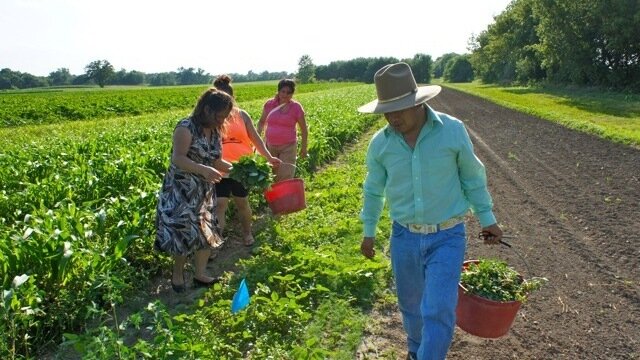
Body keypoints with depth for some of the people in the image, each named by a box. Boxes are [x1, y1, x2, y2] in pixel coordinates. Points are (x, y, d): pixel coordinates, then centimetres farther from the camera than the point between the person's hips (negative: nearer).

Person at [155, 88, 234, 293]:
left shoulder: (215, 131, 5)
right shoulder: (186, 128, -18)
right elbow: (177, 159, -26)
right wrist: (203, 170, -38)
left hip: (204, 191, 8)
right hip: (181, 191, -7)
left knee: (206, 231, 10)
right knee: (184, 232, -2)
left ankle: (200, 275, 24)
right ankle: (177, 274, 21)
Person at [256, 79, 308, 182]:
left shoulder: (296, 107, -4)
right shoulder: (269, 104, 2)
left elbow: (304, 129, 3)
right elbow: (261, 122, 16)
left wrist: (303, 147, 3)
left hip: (288, 147, -3)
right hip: (270, 146, 3)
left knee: (285, 178, -6)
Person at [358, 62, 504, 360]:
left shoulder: (453, 130, -13)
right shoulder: (380, 142, -7)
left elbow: (472, 176, 1)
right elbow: (373, 190, 7)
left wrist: (487, 219, 6)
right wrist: (368, 232, 13)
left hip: (447, 237, -2)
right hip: (404, 237, 3)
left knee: (438, 311, -9)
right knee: (410, 302, 19)